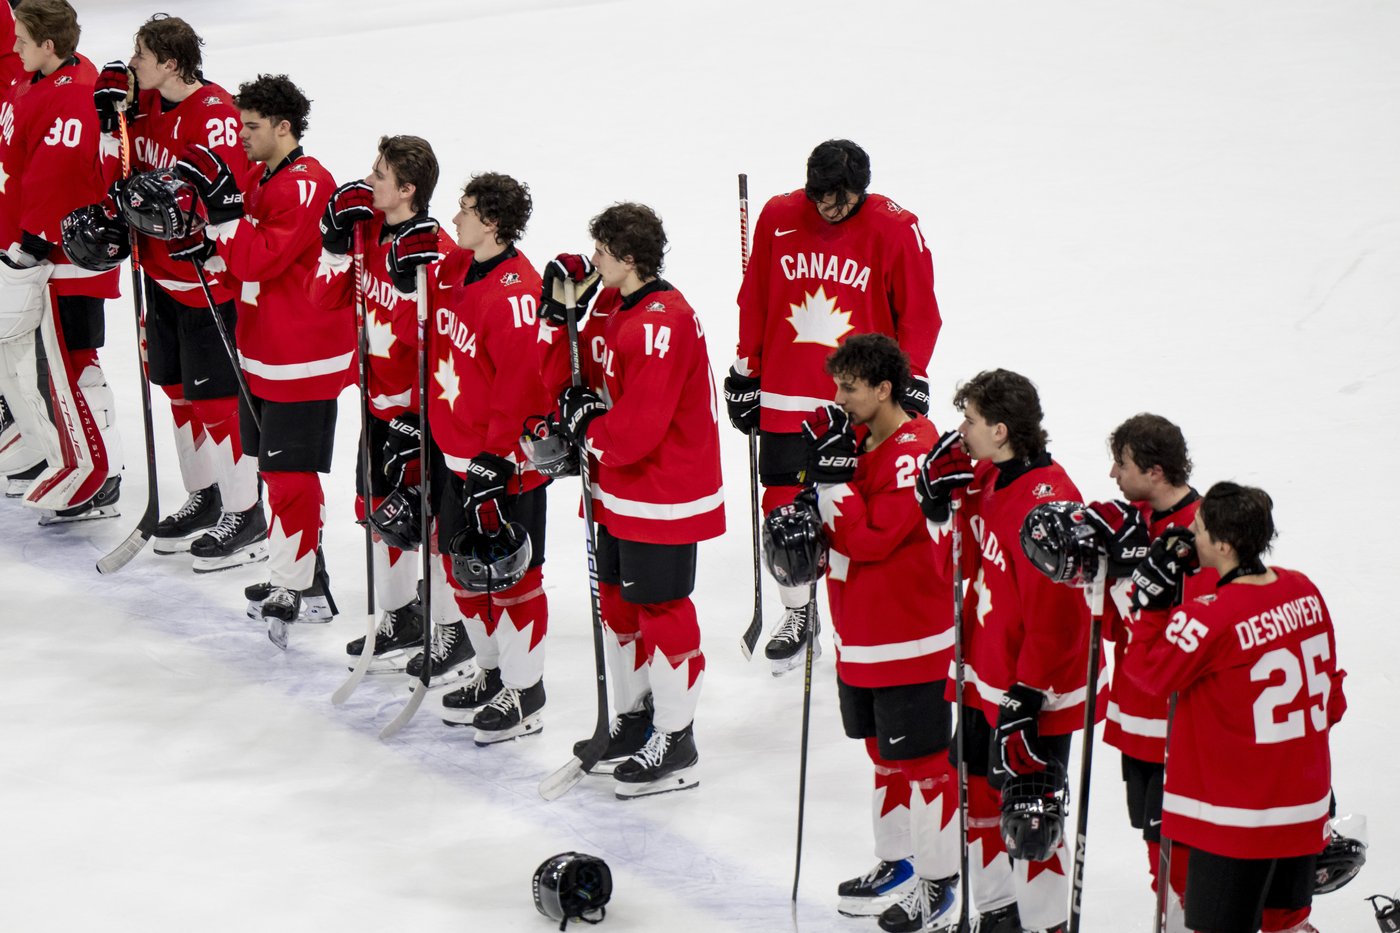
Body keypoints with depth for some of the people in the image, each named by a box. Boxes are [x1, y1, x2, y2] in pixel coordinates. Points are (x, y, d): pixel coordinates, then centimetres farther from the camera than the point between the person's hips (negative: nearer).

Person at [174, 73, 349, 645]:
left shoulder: (305, 187, -20)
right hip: (264, 351, 10)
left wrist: (222, 203, -28)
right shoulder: (259, 179, 12)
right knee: (276, 463, 18)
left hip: (302, 358, -10)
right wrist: (210, 246, 5)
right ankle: (306, 569, 30)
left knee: (289, 470, -7)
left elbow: (263, 259, -27)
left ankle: (291, 588, -3)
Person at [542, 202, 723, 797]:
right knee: (619, 600, 19)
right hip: (620, 491, 10)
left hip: (662, 497, -10)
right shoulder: (611, 306, 6)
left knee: (660, 609, -2)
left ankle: (674, 746, 7)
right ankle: (632, 720, 35)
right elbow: (572, 380, 9)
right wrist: (558, 312, -2)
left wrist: (585, 425, -10)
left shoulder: (662, 324, -25)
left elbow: (636, 431, -28)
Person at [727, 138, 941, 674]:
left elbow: (919, 314, -1)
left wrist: (911, 384, -6)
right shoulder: (778, 218, -1)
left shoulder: (895, 230, -8)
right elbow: (754, 299, 10)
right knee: (785, 508, 4)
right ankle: (798, 613, 22)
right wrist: (746, 373, 12)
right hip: (786, 396, 2)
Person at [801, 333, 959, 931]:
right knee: (886, 753, 20)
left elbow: (870, 539, -26)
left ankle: (942, 883, 6)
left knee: (923, 760, -2)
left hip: (910, 643, -9)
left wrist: (834, 477, -24)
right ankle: (895, 865, 32)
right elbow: (840, 530, 15)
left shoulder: (914, 455, -21)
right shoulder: (857, 443, 8)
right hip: (860, 642, 9)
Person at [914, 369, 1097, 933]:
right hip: (985, 679, 10)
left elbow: (1053, 612, -26)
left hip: (1035, 690, -10)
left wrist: (1025, 696, -24)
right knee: (980, 794, 19)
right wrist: (941, 483, -1)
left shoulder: (1046, 500, -26)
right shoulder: (986, 480, 3)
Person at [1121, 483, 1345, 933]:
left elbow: (1147, 670, -9)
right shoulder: (1304, 592, 0)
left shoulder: (1210, 617, -23)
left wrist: (1154, 599, -7)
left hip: (1237, 815, -7)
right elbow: (1329, 696, 11)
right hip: (1306, 803, 7)